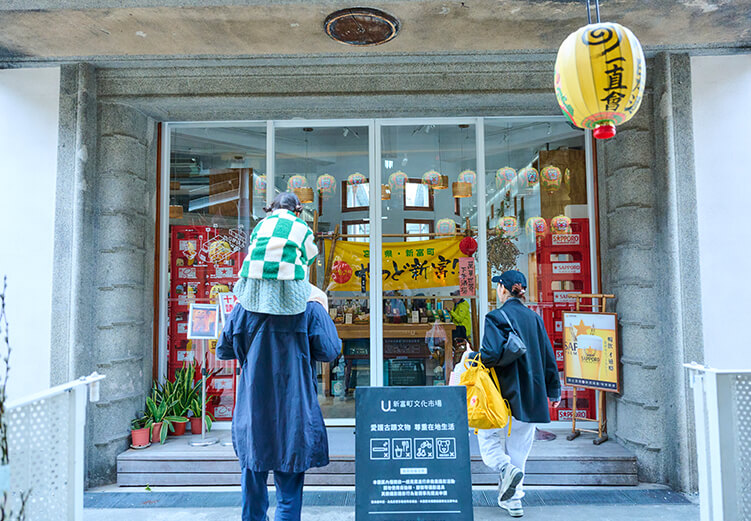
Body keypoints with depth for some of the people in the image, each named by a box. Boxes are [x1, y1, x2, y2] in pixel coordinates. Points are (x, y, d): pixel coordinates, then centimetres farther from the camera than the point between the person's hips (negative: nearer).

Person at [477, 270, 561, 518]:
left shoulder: (497, 317, -11)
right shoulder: (534, 317, 7)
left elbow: (491, 352, -23)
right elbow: (548, 356, 11)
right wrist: (553, 390, 19)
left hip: (505, 393, -6)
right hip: (530, 395, 6)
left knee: (489, 437, 11)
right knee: (518, 446, 14)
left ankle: (506, 468, -15)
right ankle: (512, 500, 20)